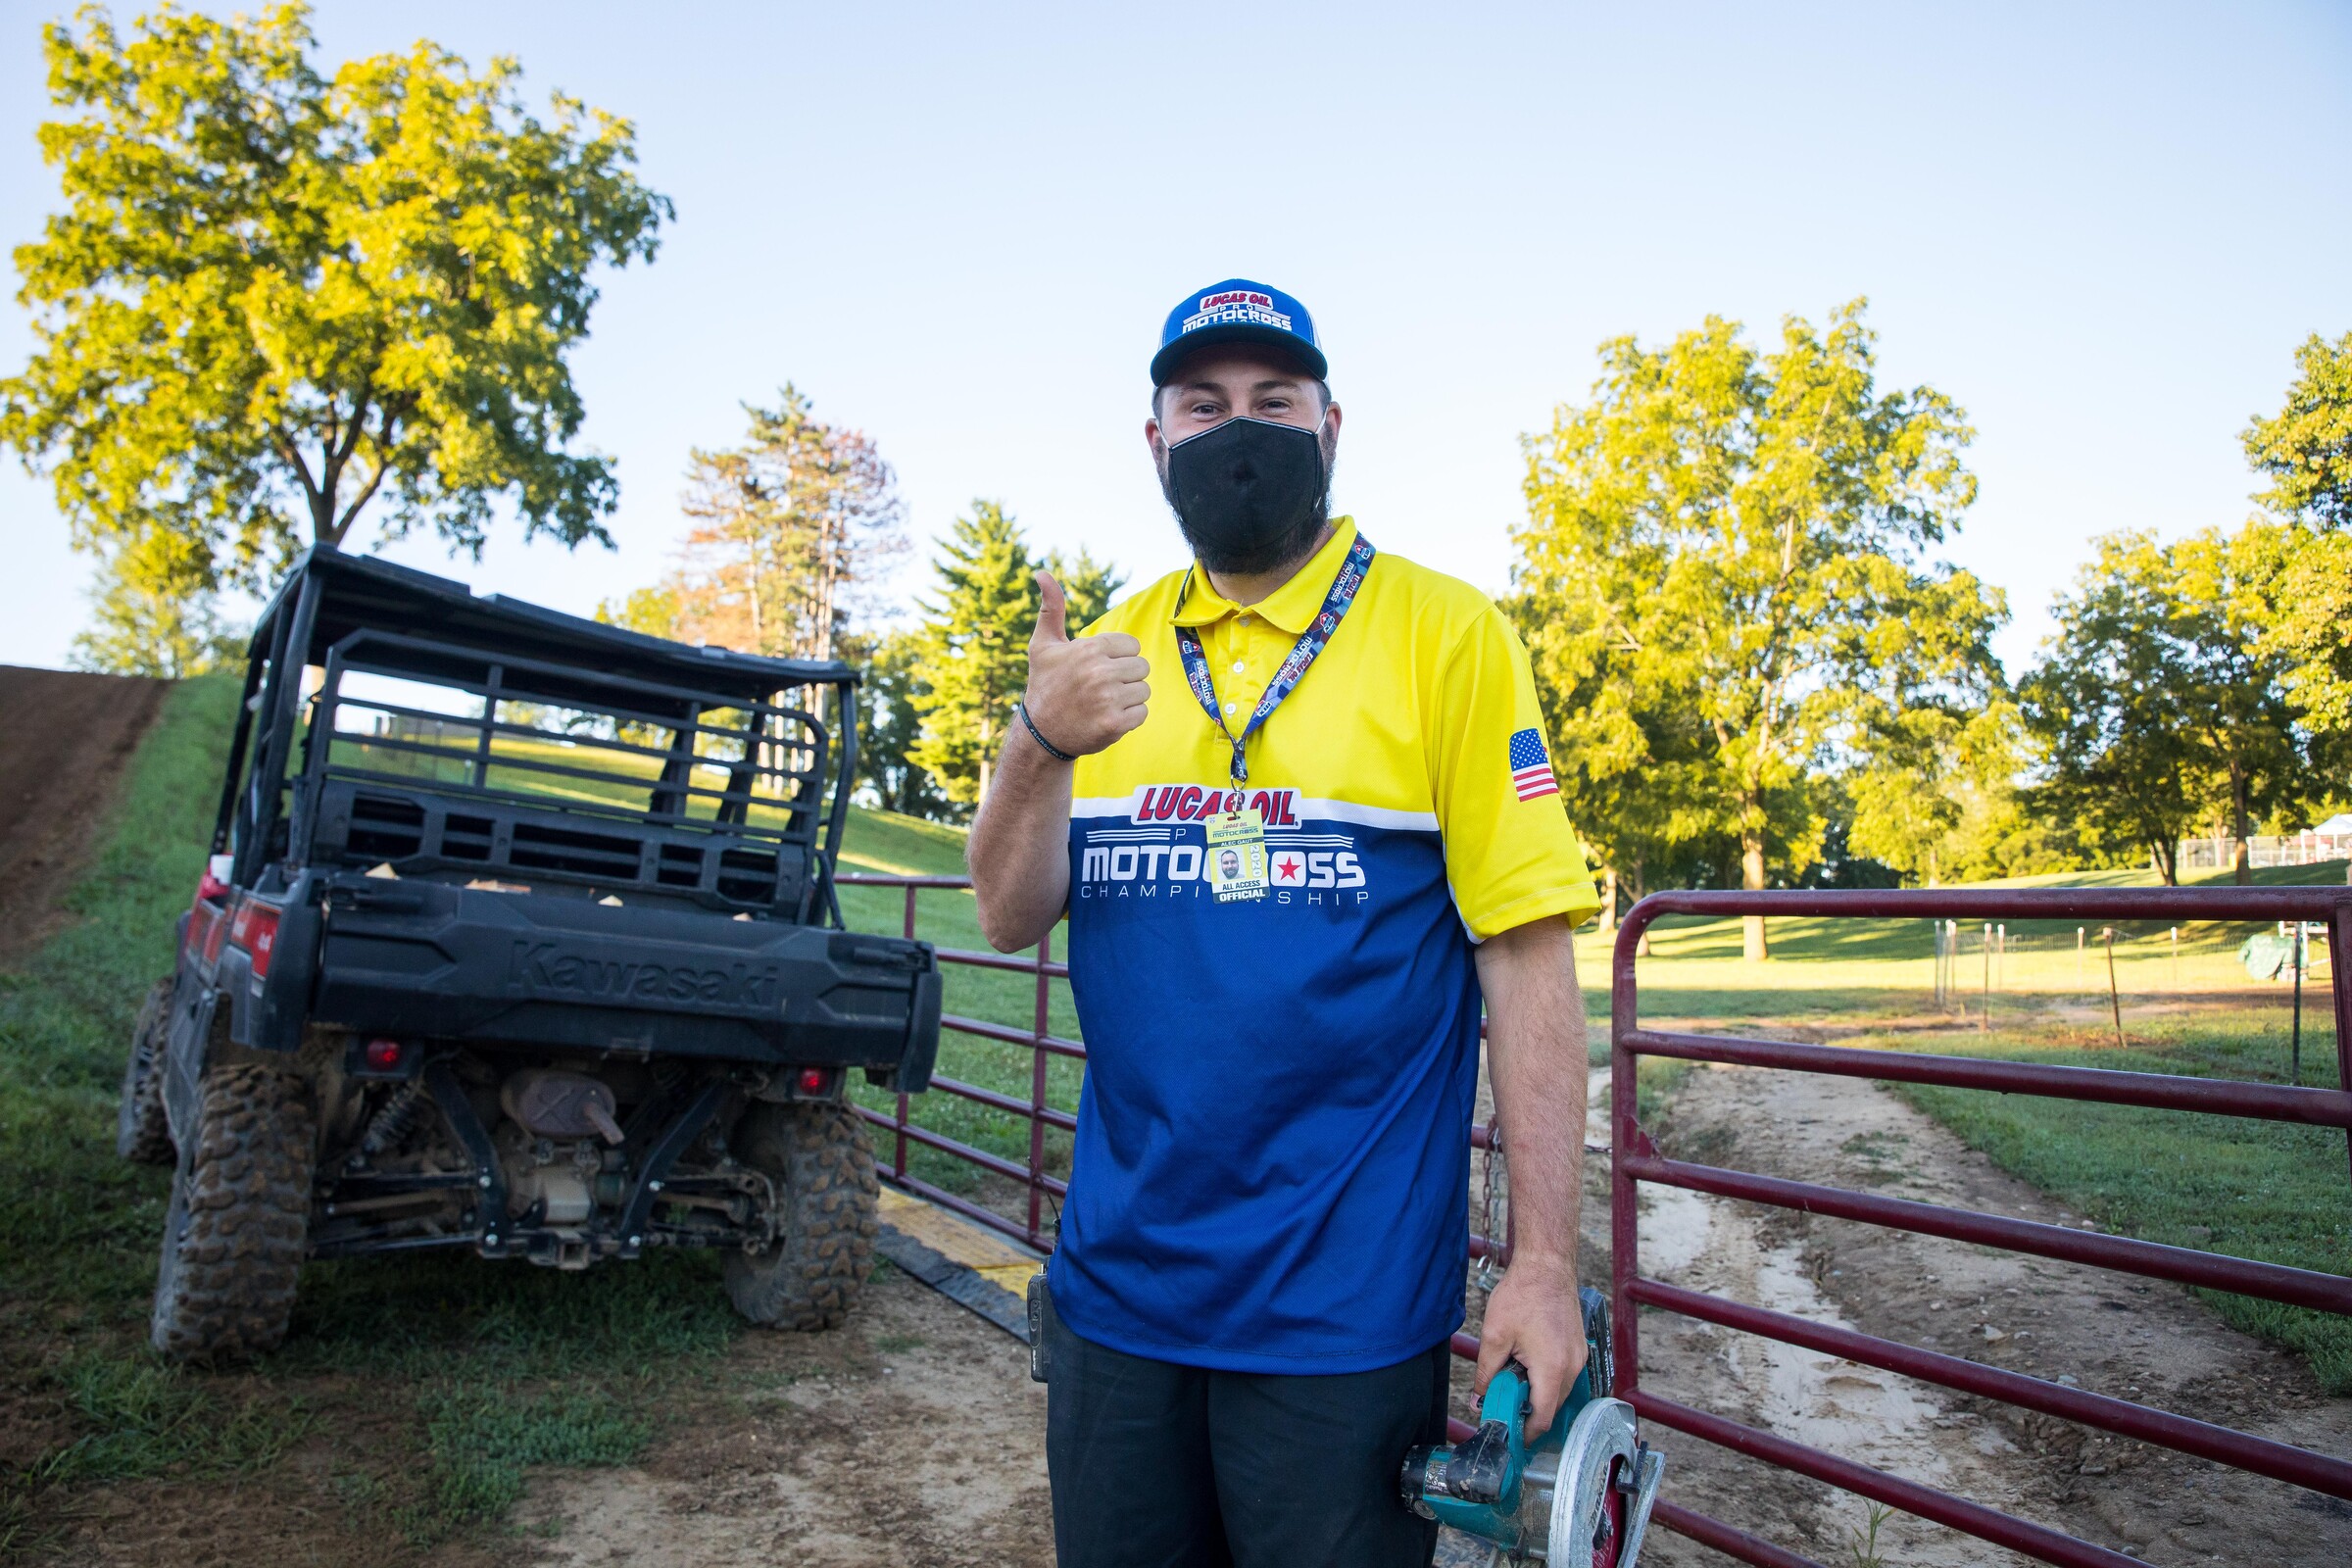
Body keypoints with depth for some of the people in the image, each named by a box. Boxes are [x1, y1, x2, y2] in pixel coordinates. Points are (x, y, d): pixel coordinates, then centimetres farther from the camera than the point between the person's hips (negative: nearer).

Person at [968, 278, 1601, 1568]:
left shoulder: (1447, 637, -6)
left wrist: (1544, 1264, -13)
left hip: (1341, 1305, -4)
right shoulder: (1109, 653, 7)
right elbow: (1011, 919, 2)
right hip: (1114, 1282, 5)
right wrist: (1042, 745, -18)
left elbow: (1529, 961, -10)